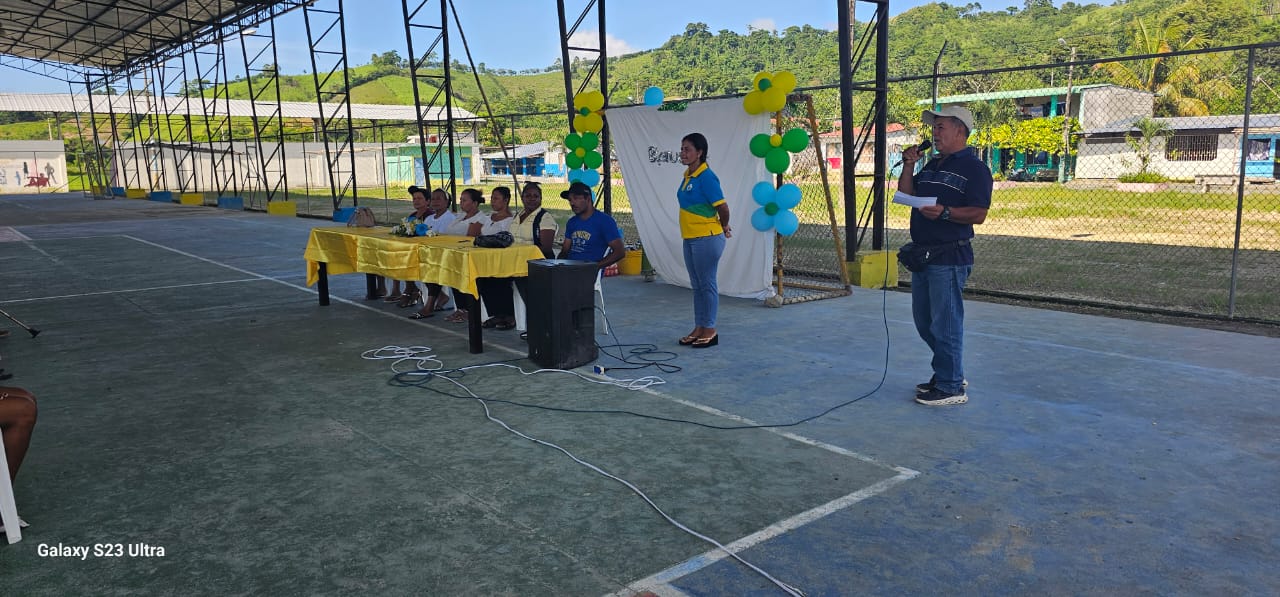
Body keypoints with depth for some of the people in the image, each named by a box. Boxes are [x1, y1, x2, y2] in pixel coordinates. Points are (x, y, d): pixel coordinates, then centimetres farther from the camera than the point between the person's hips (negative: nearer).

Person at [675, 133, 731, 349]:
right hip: (690, 239, 9)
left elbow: (722, 207, -18)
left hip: (707, 239, -9)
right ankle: (699, 328, 23)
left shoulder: (706, 177, -16)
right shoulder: (688, 175, 10)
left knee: (707, 285, 0)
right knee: (697, 286, 14)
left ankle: (710, 331, 9)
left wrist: (724, 228, -2)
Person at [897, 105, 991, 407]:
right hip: (922, 254, 9)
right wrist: (908, 166, 4)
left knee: (945, 324, -4)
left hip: (950, 257, -9)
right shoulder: (932, 166, 18)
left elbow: (978, 214, -16)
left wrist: (945, 212, -29)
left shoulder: (974, 168, -8)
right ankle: (948, 373, 31)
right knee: (923, 321, 16)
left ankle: (951, 387, 7)